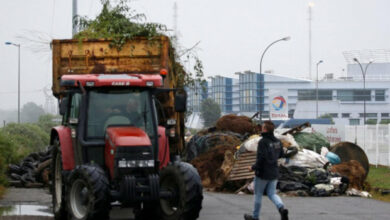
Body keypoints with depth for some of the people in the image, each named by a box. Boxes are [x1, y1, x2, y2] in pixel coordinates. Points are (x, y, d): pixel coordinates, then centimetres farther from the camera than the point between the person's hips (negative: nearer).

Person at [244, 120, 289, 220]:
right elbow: (281, 154, 15)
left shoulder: (263, 142, -20)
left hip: (263, 173, -6)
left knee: (258, 194, 10)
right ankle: (281, 208, -14)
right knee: (272, 193, 13)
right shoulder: (277, 141, 2)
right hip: (274, 173, 6)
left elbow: (261, 158, -26)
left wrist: (253, 168, -13)